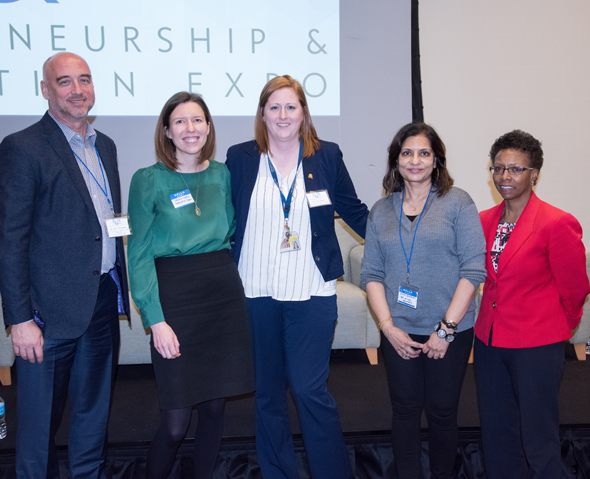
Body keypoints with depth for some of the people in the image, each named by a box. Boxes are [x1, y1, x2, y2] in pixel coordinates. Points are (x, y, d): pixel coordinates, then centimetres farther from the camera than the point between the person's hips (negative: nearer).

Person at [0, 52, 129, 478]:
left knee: (95, 412, 20)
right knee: (40, 424, 8)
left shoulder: (105, 146, 12)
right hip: (52, 311, -6)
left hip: (103, 303, 7)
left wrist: (120, 292, 13)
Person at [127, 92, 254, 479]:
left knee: (215, 406, 12)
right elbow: (139, 255, -6)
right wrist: (156, 319, -13)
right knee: (176, 422, -2)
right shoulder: (149, 180, -4)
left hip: (224, 292, 4)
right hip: (175, 297, -4)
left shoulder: (222, 174, 8)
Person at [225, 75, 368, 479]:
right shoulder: (240, 158, 4)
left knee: (310, 389, -4)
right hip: (256, 293, 2)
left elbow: (354, 212, 12)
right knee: (268, 392, 12)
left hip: (311, 293, -1)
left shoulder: (327, 156, 4)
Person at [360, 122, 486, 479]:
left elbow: (473, 269, -8)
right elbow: (372, 274, 6)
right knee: (405, 409, 10)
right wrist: (388, 326, -6)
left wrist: (446, 328, -12)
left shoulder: (457, 202, -2)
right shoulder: (381, 211, 8)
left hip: (450, 331, -2)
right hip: (399, 331, 2)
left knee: (442, 411, 8)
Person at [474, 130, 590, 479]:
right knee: (497, 437, 17)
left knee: (538, 441, 7)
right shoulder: (484, 221, 3)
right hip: (489, 341, 6)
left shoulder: (558, 223, -14)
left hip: (537, 347, -6)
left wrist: (556, 328, 8)